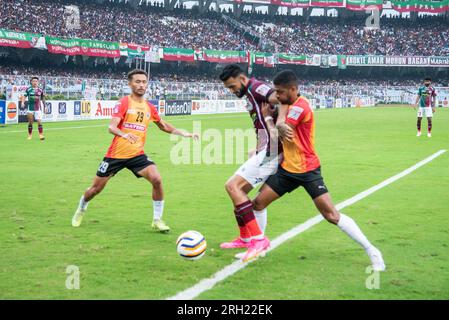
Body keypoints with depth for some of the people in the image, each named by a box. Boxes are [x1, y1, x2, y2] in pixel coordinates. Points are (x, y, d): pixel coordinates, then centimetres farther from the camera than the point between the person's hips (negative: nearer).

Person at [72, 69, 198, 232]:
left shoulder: (149, 107, 6)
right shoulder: (123, 103, -10)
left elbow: (164, 126, 22)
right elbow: (111, 127, -22)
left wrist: (185, 134, 12)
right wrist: (124, 134, -43)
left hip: (137, 154, 3)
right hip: (116, 154, -3)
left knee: (157, 180, -19)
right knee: (96, 188, 7)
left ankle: (157, 220, -5)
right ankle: (81, 210, 39)